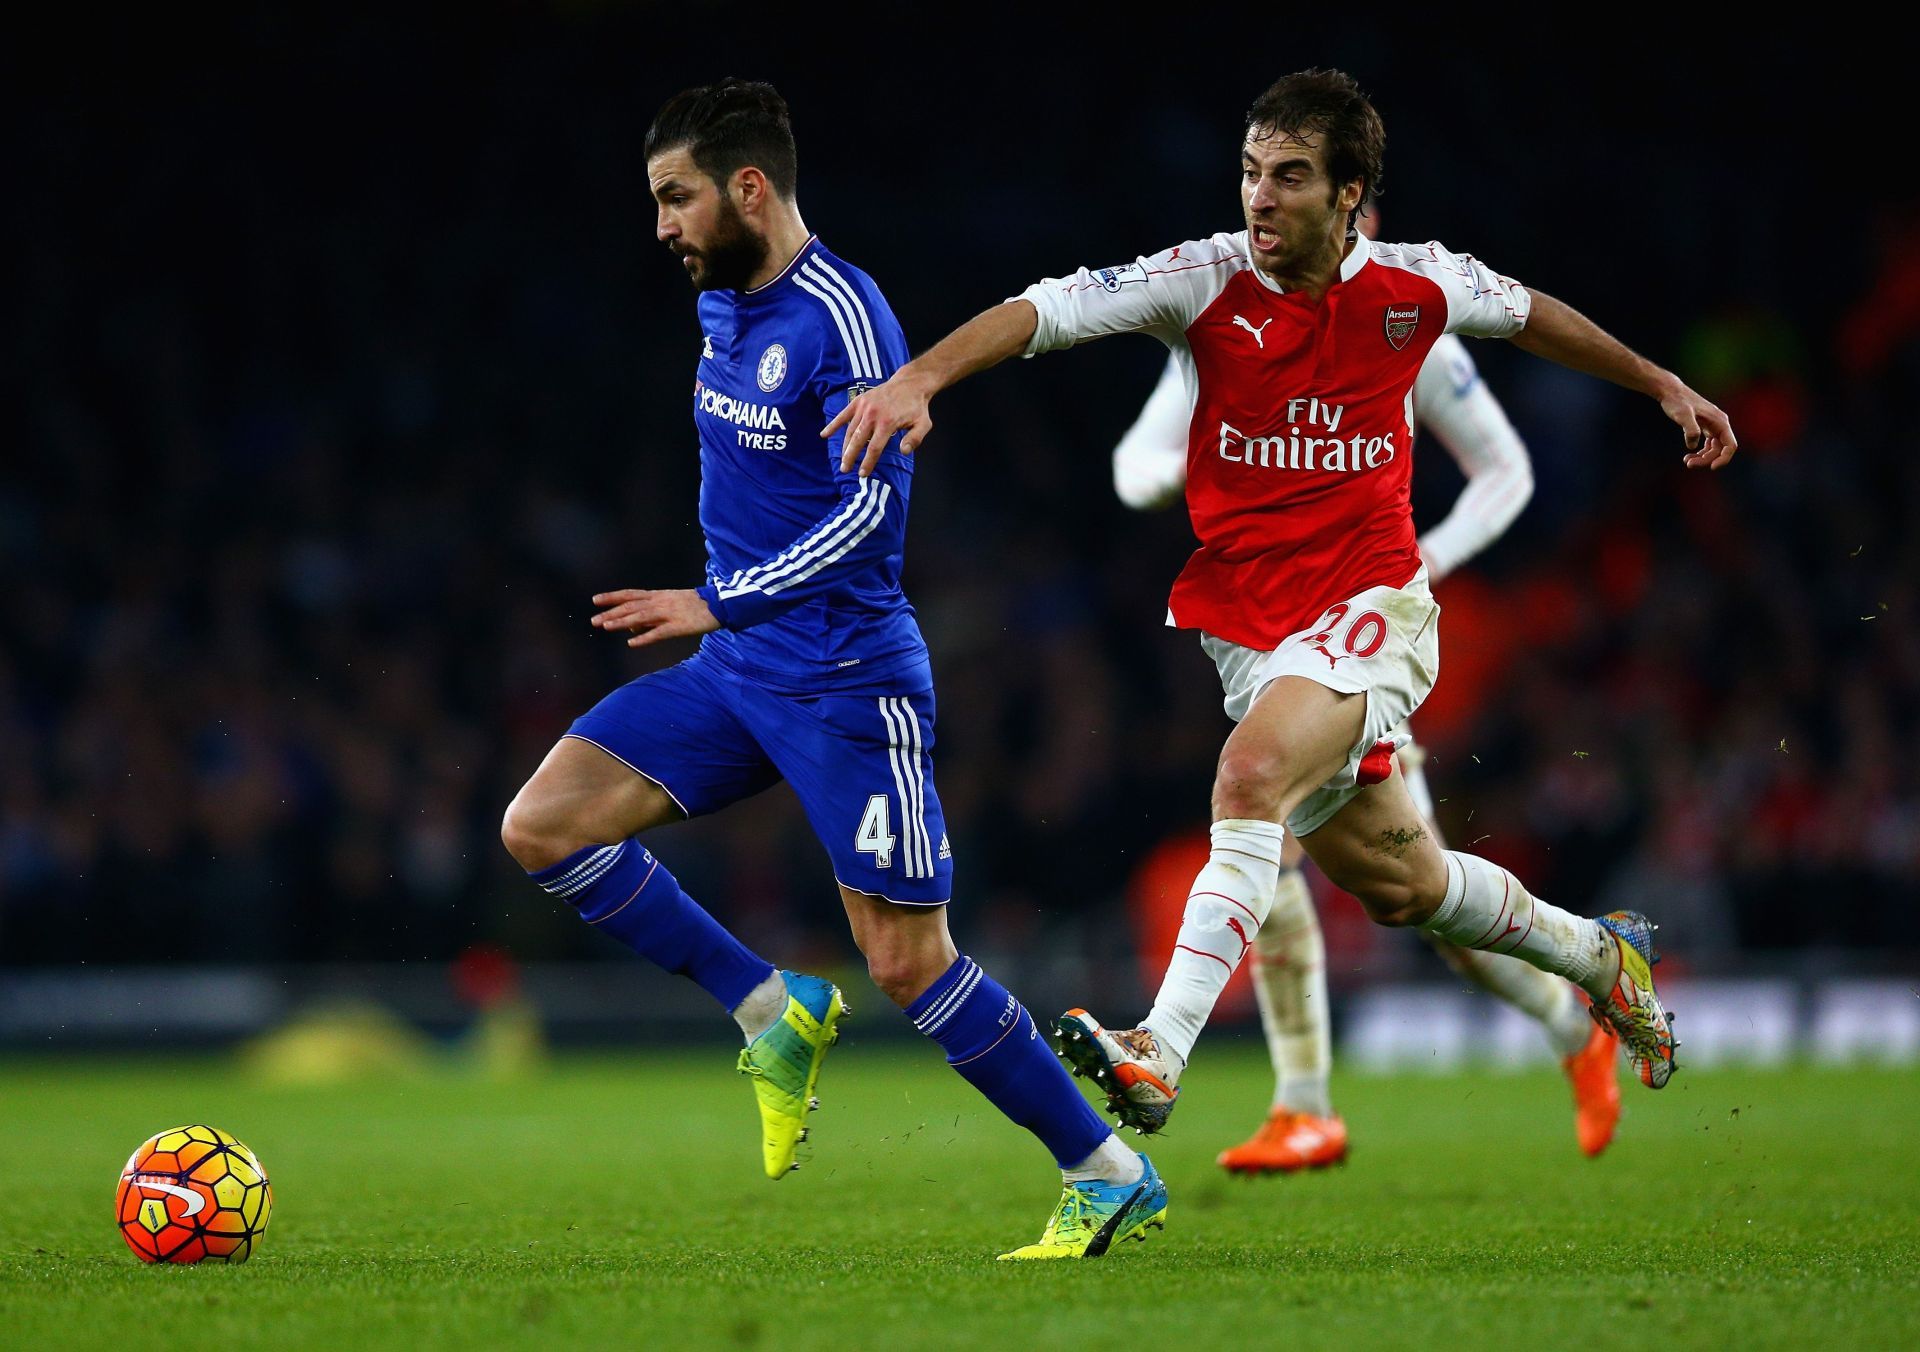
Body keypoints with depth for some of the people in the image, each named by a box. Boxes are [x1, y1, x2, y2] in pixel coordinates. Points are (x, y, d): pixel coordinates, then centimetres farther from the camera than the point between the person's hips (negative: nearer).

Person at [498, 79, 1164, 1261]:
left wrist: (721, 603, -24)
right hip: (737, 674, 8)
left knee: (908, 964, -7)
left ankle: (1114, 1177, 8)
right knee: (541, 826, -6)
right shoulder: (723, 309, 10)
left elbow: (873, 507, -22)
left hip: (847, 682, -8)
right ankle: (775, 1013, 5)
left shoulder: (840, 315, -17)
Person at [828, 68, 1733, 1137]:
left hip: (1370, 607, -3)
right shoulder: (1207, 280, -9)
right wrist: (918, 376, -37)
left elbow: (1527, 314, 16)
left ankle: (1163, 1052, -38)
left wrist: (1661, 384, 27)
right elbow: (1039, 312, -20)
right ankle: (1601, 955, 43)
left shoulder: (1412, 286, -6)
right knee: (1398, 884, 16)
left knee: (1254, 774, -31)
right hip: (1245, 623, 3)